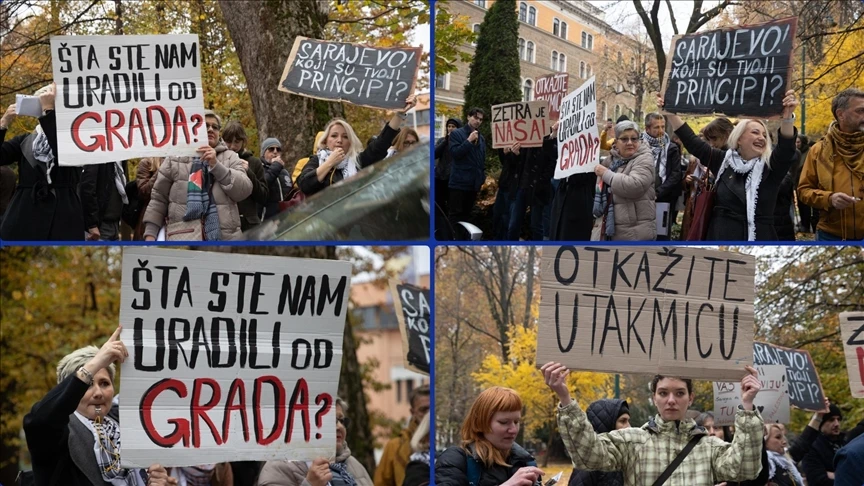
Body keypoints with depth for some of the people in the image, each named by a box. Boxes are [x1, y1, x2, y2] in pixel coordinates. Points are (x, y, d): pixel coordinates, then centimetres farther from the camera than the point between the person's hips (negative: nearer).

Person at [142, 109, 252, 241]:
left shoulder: (230, 157, 11)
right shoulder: (175, 158, 9)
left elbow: (244, 190, -3)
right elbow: (158, 199, 11)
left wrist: (216, 164, -10)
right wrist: (150, 233, 4)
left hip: (224, 237, 1)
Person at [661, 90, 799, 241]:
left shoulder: (770, 167, 0)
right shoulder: (724, 161, 8)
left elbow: (786, 148, -19)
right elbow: (692, 142, 9)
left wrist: (788, 117, -39)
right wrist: (670, 112, 2)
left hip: (758, 241, -2)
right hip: (721, 240, 2)